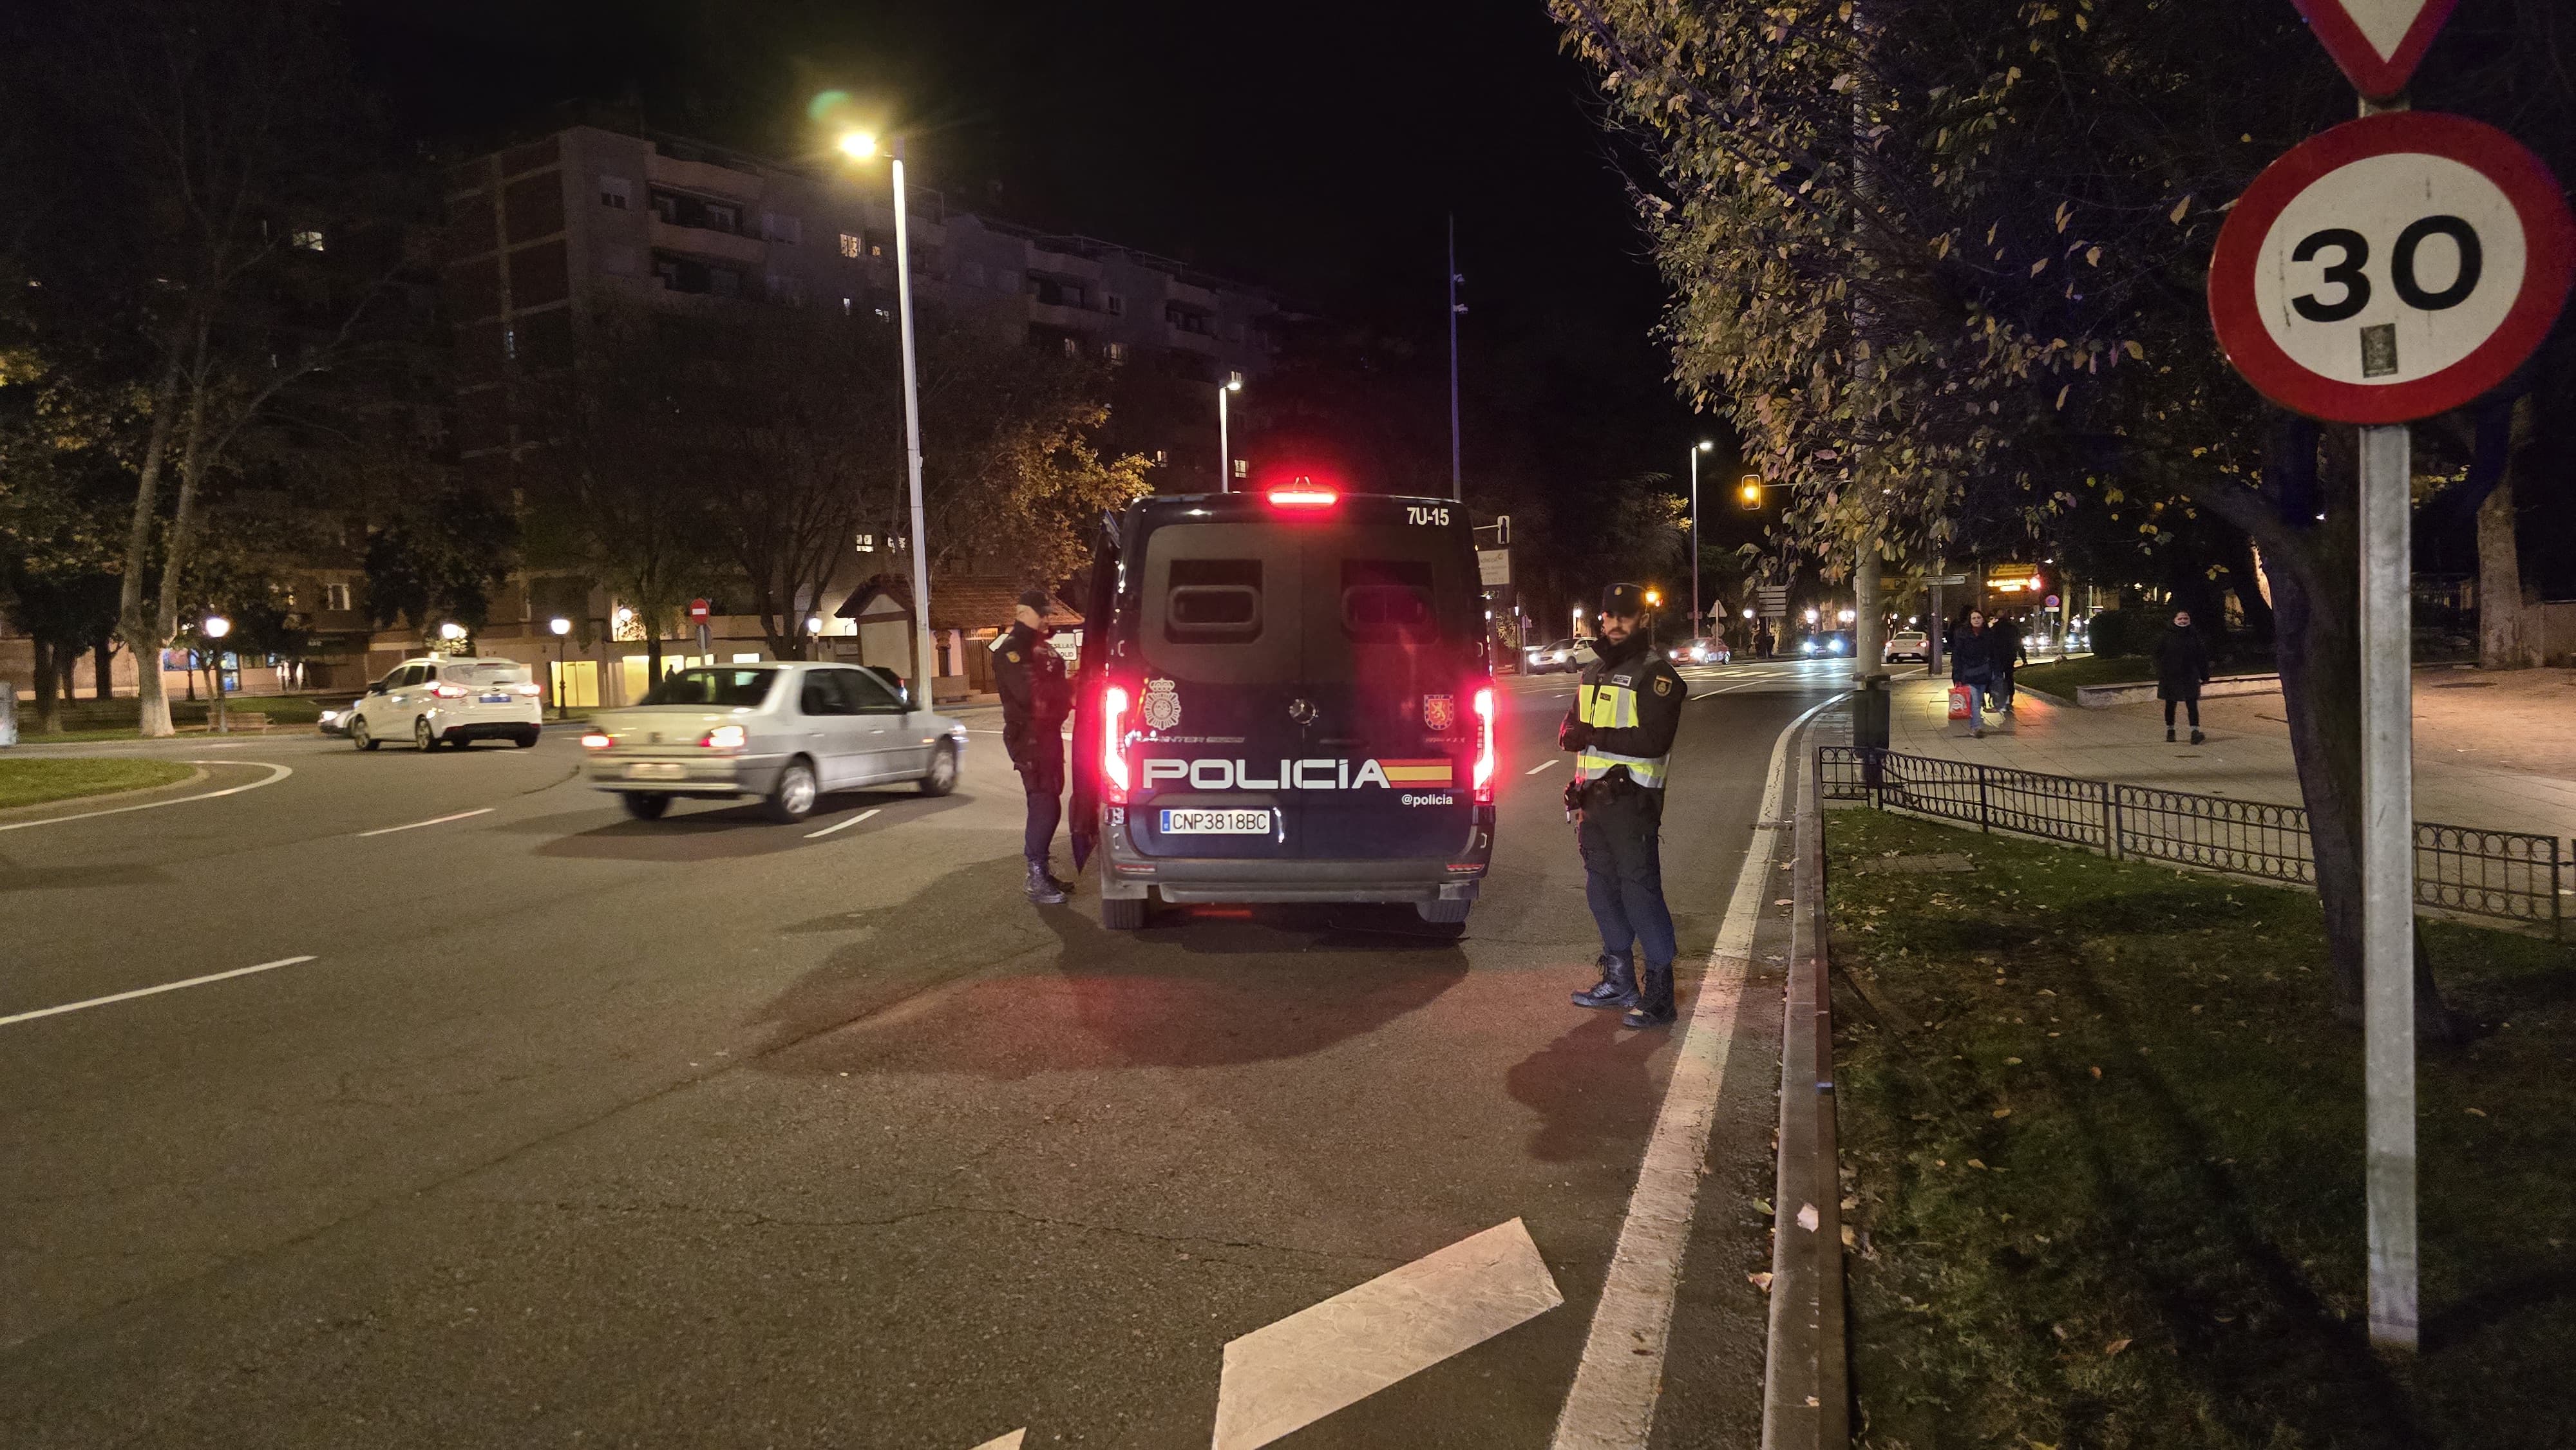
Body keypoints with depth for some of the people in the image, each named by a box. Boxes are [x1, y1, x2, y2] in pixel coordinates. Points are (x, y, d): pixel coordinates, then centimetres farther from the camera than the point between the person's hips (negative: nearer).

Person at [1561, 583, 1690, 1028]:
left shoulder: (1655, 673, -8)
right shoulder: (1593, 671, 18)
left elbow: (1653, 740, -19)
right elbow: (1571, 727, 21)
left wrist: (1594, 737, -17)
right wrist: (1573, 732, -4)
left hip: (1631, 800, -8)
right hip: (1593, 797, 8)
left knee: (1640, 890, -8)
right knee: (1602, 889, 14)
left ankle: (1659, 990, -2)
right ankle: (1619, 979, 26)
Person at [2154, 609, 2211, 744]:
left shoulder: (2194, 636, 3)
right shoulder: (2167, 636, -1)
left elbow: (2202, 657, 7)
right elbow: (2159, 656, -1)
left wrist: (2205, 675, 5)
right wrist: (2160, 675, -7)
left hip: (2190, 677, 0)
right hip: (2170, 676, 0)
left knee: (2192, 705, -9)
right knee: (2170, 705, 10)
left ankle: (2195, 732, -15)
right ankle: (2170, 732, 23)